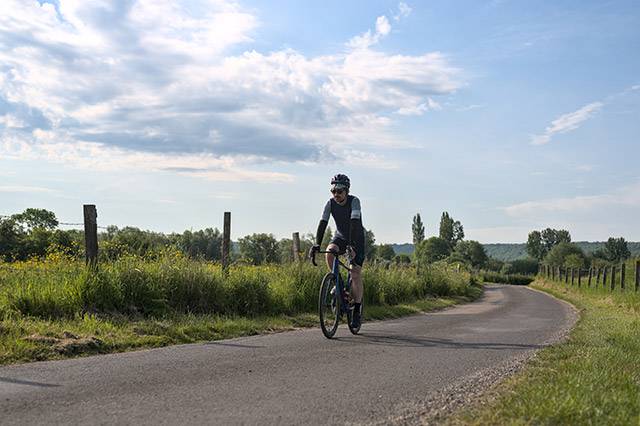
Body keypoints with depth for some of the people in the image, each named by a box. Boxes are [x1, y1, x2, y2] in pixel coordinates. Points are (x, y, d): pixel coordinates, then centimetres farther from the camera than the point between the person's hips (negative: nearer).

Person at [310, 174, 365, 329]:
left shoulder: (354, 201, -25)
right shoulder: (330, 203, -14)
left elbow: (355, 223, -37)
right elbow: (323, 223, -22)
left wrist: (351, 244, -49)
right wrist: (317, 244, -36)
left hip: (356, 239, -3)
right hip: (340, 237, 3)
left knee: (356, 275, -10)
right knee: (329, 252, -30)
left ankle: (357, 311, 0)